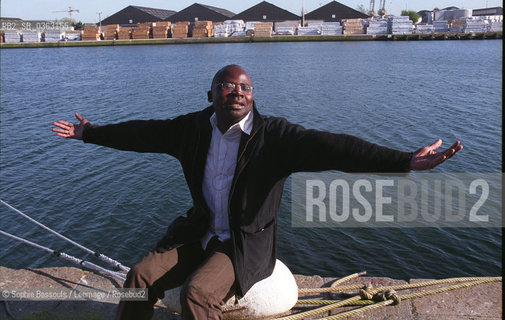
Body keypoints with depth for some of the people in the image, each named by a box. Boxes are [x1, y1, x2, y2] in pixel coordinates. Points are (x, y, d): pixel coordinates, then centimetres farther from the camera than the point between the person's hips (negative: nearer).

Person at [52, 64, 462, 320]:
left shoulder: (274, 136, -16)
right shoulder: (194, 127, -1)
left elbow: (329, 147, -28)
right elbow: (145, 133, 11)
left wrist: (406, 161, -39)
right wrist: (89, 133, 21)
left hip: (245, 244, -4)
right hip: (199, 232, 5)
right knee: (140, 277, -7)